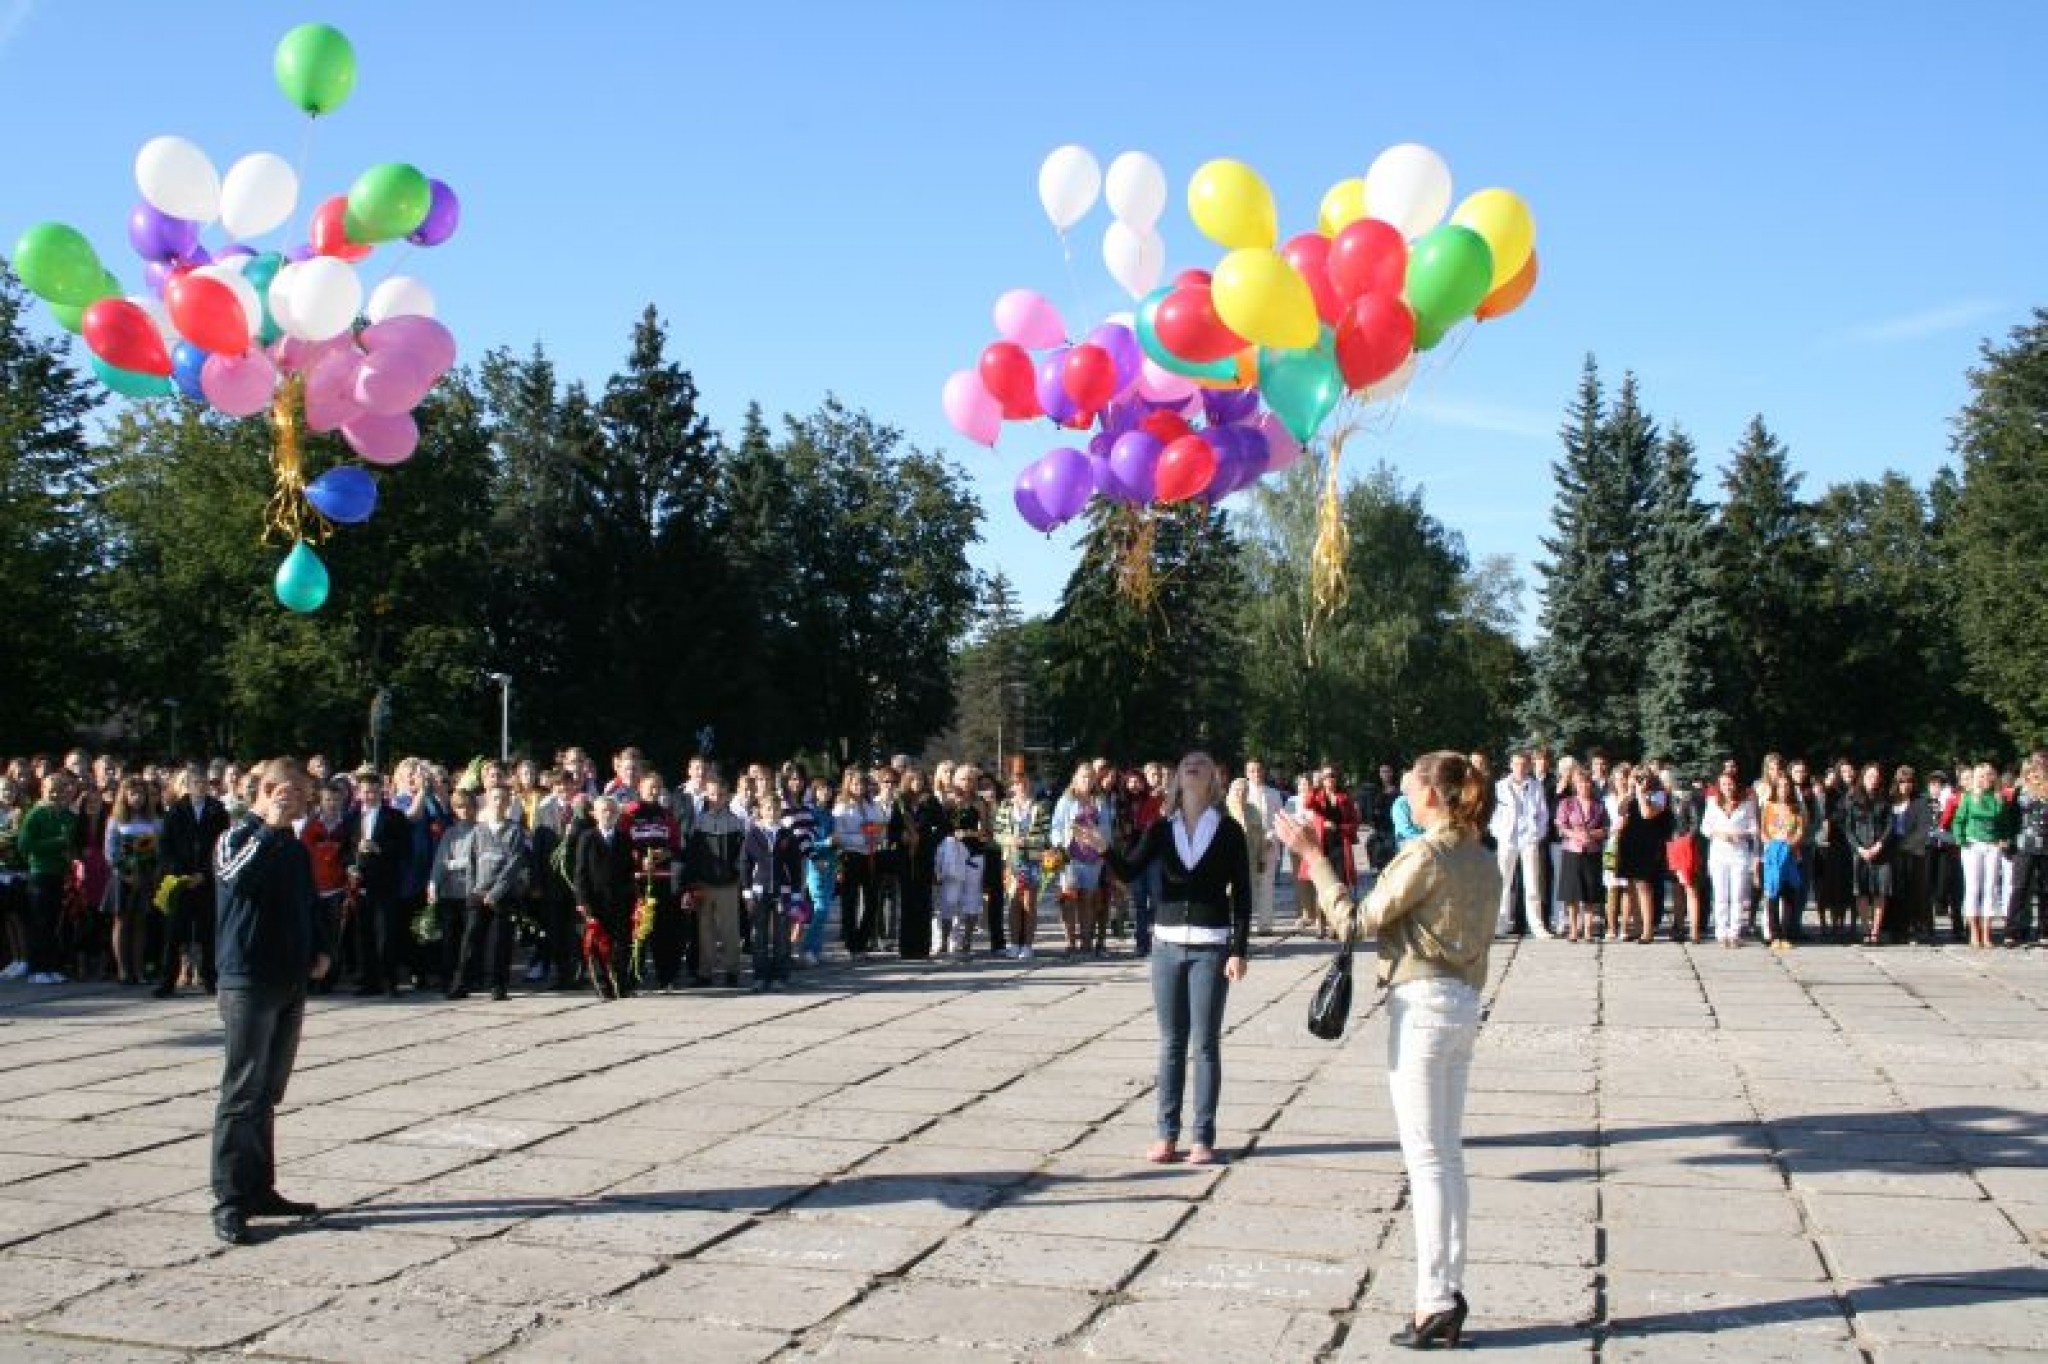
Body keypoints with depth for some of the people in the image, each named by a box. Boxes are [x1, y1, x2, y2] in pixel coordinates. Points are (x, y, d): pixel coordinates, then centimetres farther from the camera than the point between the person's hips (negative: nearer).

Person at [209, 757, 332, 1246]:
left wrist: (322, 950, 7)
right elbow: (236, 877, -30)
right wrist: (271, 827, -24)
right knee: (243, 1093, -8)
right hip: (248, 981, -7)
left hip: (291, 982, 7)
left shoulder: (295, 848, 15)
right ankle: (230, 1202, -6)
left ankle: (260, 1189, 19)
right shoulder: (238, 838, -7)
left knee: (269, 1093, 12)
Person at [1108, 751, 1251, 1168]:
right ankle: (1167, 1134, 11)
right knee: (1171, 1043, 6)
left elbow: (1242, 896, -2)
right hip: (1167, 945, 3)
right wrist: (1104, 849, -25)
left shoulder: (1228, 830, -1)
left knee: (1205, 1044, 0)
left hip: (1211, 948, -3)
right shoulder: (1162, 829, 6)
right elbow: (1130, 871, -5)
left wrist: (1238, 951, -8)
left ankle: (1203, 1138, 6)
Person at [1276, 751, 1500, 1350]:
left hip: (1422, 1003, -8)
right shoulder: (1485, 862, 11)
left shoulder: (1425, 855, -15)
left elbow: (1359, 920, -10)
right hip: (1464, 1004, 9)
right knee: (1448, 1155, 13)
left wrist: (1312, 856, -5)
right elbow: (1473, 936, 14)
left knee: (1426, 1158, -4)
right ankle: (1449, 1292, 17)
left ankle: (1434, 1302, -2)